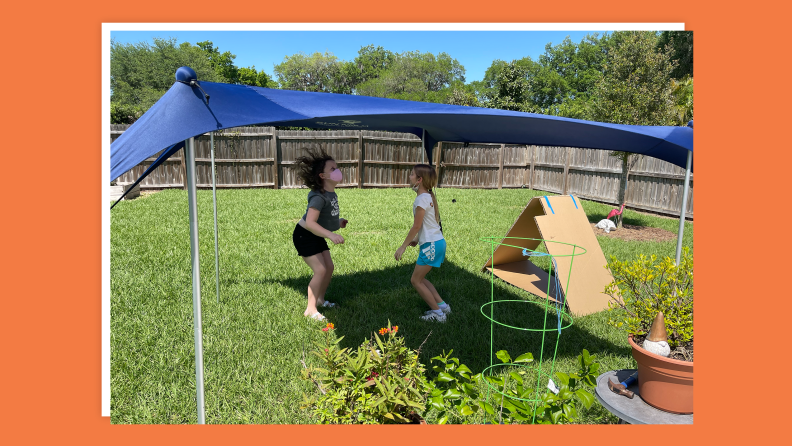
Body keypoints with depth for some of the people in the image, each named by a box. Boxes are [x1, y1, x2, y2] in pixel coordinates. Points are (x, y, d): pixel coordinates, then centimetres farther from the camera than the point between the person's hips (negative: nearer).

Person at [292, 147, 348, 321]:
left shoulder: (331, 193, -1)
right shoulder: (319, 197, -31)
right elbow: (310, 223, -41)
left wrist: (338, 222, 7)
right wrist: (331, 235, -50)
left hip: (316, 236, 9)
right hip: (304, 236, -9)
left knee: (329, 267, 11)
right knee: (320, 270, -14)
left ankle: (320, 299, 30)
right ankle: (310, 309, -1)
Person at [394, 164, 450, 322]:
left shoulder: (421, 199, -16)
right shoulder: (429, 196, 12)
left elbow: (416, 226, -16)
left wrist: (403, 246, -10)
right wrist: (417, 239, 21)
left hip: (431, 244, -9)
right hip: (437, 241, 9)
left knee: (416, 280, 2)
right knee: (419, 278, 18)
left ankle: (437, 313, 8)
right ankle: (442, 305, 20)